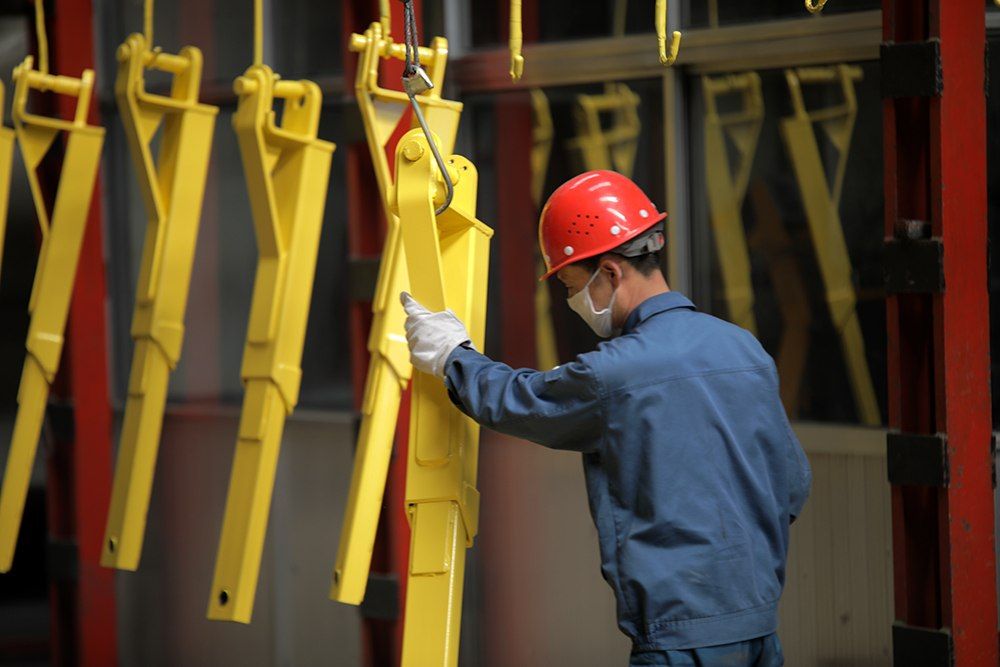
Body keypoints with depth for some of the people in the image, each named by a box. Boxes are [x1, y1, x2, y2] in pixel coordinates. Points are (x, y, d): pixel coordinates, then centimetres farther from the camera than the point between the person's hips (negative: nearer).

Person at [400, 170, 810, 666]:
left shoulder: (614, 375, -15)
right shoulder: (746, 350, 7)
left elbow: (512, 401, 4)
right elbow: (793, 484, 14)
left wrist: (452, 355, 21)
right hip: (761, 624, 7)